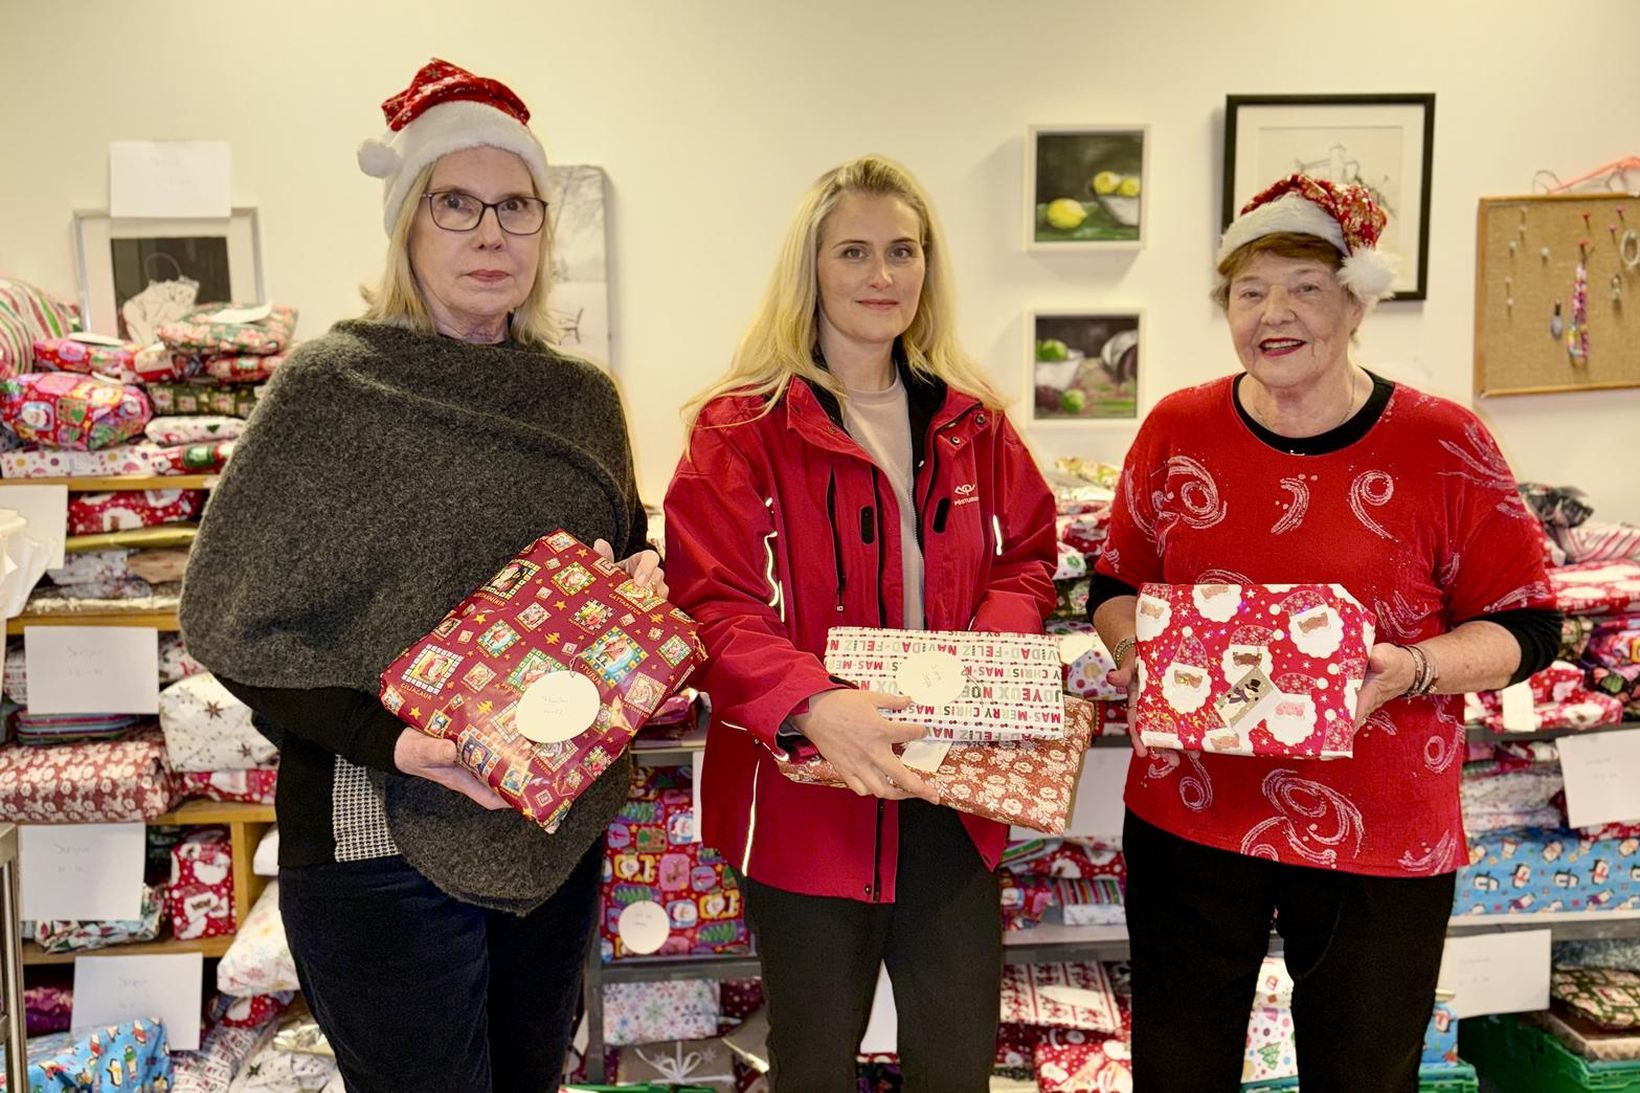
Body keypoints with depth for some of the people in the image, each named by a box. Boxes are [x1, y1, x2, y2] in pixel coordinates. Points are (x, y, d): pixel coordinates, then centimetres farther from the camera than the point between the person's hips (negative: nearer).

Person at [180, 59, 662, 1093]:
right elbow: (234, 624, -10)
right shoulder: (333, 387, -11)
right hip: (384, 841, -5)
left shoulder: (583, 398, 4)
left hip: (558, 831, 6)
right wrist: (386, 737, -22)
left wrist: (640, 581, -4)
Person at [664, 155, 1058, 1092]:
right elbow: (713, 605, -18)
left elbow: (1027, 556, 12)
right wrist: (813, 705, -36)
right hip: (804, 786, -4)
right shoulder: (741, 428, -10)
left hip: (952, 788, 4)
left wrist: (996, 647, -11)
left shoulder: (970, 424, 6)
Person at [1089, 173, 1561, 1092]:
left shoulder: (1443, 445, -7)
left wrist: (1409, 670, -21)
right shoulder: (1177, 429, 1)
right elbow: (1116, 586, 9)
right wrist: (1144, 654, -13)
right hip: (1190, 817, 2)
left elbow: (1527, 626, -3)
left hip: (1382, 839, -2)